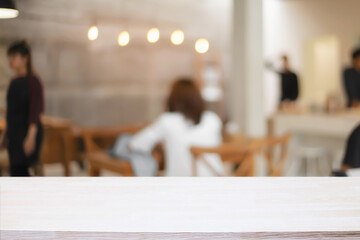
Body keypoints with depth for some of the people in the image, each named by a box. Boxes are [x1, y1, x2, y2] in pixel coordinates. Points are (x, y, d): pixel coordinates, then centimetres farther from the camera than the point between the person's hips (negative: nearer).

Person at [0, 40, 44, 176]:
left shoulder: (32, 81, -10)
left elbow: (35, 110, -16)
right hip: (14, 133, 8)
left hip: (27, 132, -8)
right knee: (20, 172, 11)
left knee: (17, 172, -8)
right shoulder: (14, 82, 12)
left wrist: (31, 136, -22)